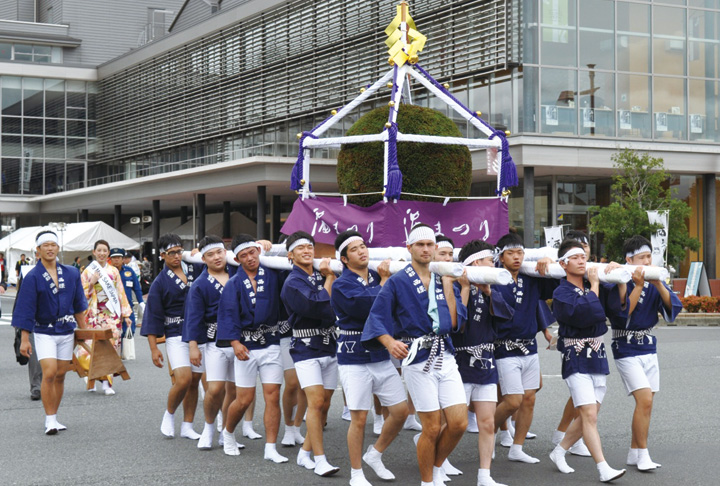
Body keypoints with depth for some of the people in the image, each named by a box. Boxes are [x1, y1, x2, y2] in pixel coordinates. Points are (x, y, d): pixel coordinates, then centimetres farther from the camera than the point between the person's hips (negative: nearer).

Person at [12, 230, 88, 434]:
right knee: (49, 373, -15)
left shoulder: (71, 274, 4)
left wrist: (83, 331, 12)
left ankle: (53, 418, 17)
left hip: (66, 332, 4)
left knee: (60, 375, 7)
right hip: (44, 332, -4)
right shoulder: (32, 277, -7)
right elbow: (26, 309, -8)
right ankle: (50, 420, -8)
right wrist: (25, 339, -11)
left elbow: (78, 305, 12)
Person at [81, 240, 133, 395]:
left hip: (113, 314, 3)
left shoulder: (114, 271, 12)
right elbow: (83, 295, 2)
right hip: (95, 314, -2)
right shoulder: (88, 272, 4)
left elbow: (121, 293, 13)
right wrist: (91, 283, -14)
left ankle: (107, 383, 1)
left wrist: (126, 314, 8)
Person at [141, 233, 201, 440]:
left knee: (194, 382, 6)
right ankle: (169, 415, 8)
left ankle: (187, 426, 16)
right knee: (183, 380, -17)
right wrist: (154, 348, -7)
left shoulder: (194, 272, 9)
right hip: (176, 336, -4)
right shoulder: (160, 282, -1)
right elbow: (152, 316, -2)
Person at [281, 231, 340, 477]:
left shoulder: (321, 276, 11)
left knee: (324, 405, 7)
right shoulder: (293, 283, -9)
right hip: (307, 347, -6)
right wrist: (330, 279, -10)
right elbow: (318, 308, -21)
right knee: (316, 401, -13)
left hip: (329, 346, 6)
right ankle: (320, 459, -10)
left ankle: (305, 453, 19)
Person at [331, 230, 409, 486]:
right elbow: (372, 306, -22)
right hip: (355, 359, -5)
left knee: (400, 410, 6)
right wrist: (385, 281, -8)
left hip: (382, 356, 6)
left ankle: (374, 455, 27)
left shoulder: (378, 277, 8)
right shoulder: (342, 285, -9)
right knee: (359, 418, -1)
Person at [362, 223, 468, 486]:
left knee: (459, 423, 0)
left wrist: (447, 287, 1)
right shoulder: (397, 282, -2)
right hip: (418, 359, -5)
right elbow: (376, 318, -5)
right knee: (432, 428, -2)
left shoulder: (442, 280, 13)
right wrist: (390, 342, -21)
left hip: (445, 357, 5)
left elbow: (455, 322, 4)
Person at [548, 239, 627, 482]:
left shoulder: (594, 285, 8)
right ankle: (604, 469, -12)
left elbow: (617, 303, -4)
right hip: (576, 359, -6)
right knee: (589, 415, -12)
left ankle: (559, 452, 27)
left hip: (598, 357, 6)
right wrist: (594, 285, -15)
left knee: (587, 417, 9)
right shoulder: (561, 293, -10)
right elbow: (588, 313, -24)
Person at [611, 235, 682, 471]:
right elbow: (623, 313, -23)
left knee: (645, 403, 8)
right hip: (626, 348, -6)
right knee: (645, 400, -15)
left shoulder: (654, 282, 4)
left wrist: (658, 284, -22)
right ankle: (643, 454, -5)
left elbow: (673, 307, -8)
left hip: (648, 347, 6)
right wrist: (638, 286, -25)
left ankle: (634, 453, 19)